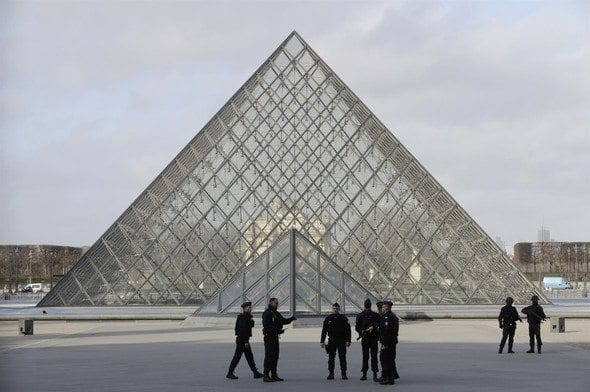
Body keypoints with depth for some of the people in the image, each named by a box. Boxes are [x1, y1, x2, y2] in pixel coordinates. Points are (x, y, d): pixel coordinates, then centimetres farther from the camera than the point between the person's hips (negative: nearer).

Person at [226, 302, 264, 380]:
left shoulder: (248, 317, 13)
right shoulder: (243, 317, -17)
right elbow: (243, 330, -23)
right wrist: (245, 342, -24)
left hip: (245, 340, 10)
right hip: (242, 340, -10)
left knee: (250, 357, 10)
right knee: (237, 356, -3)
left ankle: (256, 373, 11)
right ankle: (229, 374, 4)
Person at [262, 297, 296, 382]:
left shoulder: (276, 313, 17)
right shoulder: (267, 313, -13)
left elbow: (284, 321, 20)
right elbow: (267, 326, -22)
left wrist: (291, 319, 1)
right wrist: (277, 330, -27)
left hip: (275, 337, 9)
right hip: (269, 337, -9)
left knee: (275, 356, 11)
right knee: (269, 356, -10)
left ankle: (274, 375, 18)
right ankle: (266, 376, -9)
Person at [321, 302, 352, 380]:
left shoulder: (343, 318, 2)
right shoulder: (328, 318, 7)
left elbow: (348, 330, 0)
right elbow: (324, 331, 9)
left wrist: (348, 341, -7)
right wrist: (322, 341, 4)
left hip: (342, 341, -1)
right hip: (331, 341, 2)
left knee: (342, 358, 0)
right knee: (331, 358, 2)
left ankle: (344, 374, 4)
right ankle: (331, 373, 8)